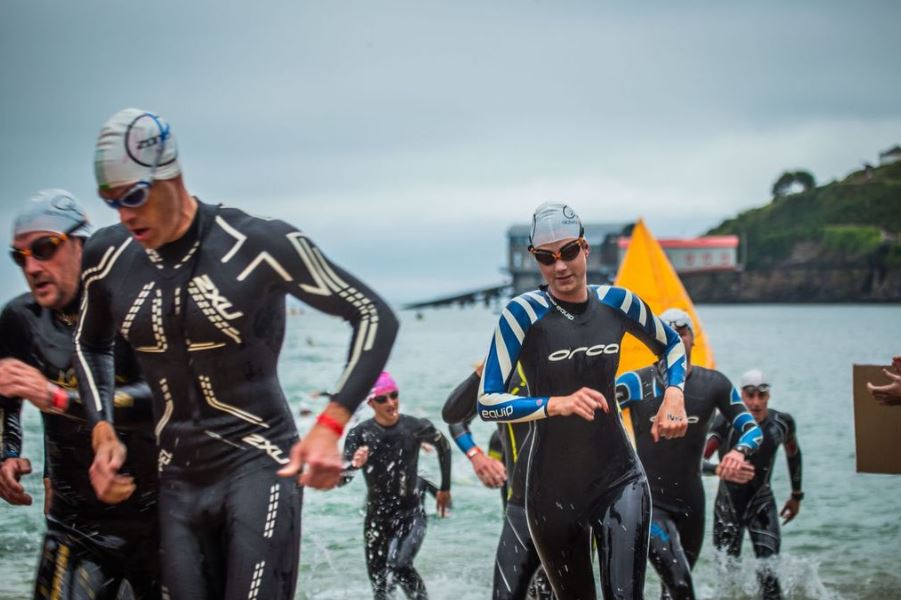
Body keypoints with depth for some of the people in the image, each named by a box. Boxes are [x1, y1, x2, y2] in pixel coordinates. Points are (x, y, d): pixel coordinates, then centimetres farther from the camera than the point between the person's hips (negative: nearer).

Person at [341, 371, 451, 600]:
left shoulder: (417, 427, -11)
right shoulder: (360, 434, -13)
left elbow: (444, 446, 11)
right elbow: (341, 478, -22)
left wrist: (445, 489, 16)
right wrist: (354, 464, -45)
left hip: (411, 513, -2)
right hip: (377, 516, 2)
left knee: (398, 566, -24)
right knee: (379, 580, 6)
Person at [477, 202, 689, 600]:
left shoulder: (616, 302, -1)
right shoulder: (524, 313, -12)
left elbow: (672, 345, 18)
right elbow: (487, 403, -15)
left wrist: (673, 393, 0)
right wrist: (556, 404, -28)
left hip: (619, 478, 2)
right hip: (553, 489, -1)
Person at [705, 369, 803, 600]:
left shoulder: (782, 423, -4)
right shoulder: (728, 422, -16)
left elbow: (793, 454, 16)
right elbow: (700, 454, -28)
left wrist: (797, 495, 23)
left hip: (762, 503, 1)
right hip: (728, 503, -1)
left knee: (769, 572, -11)